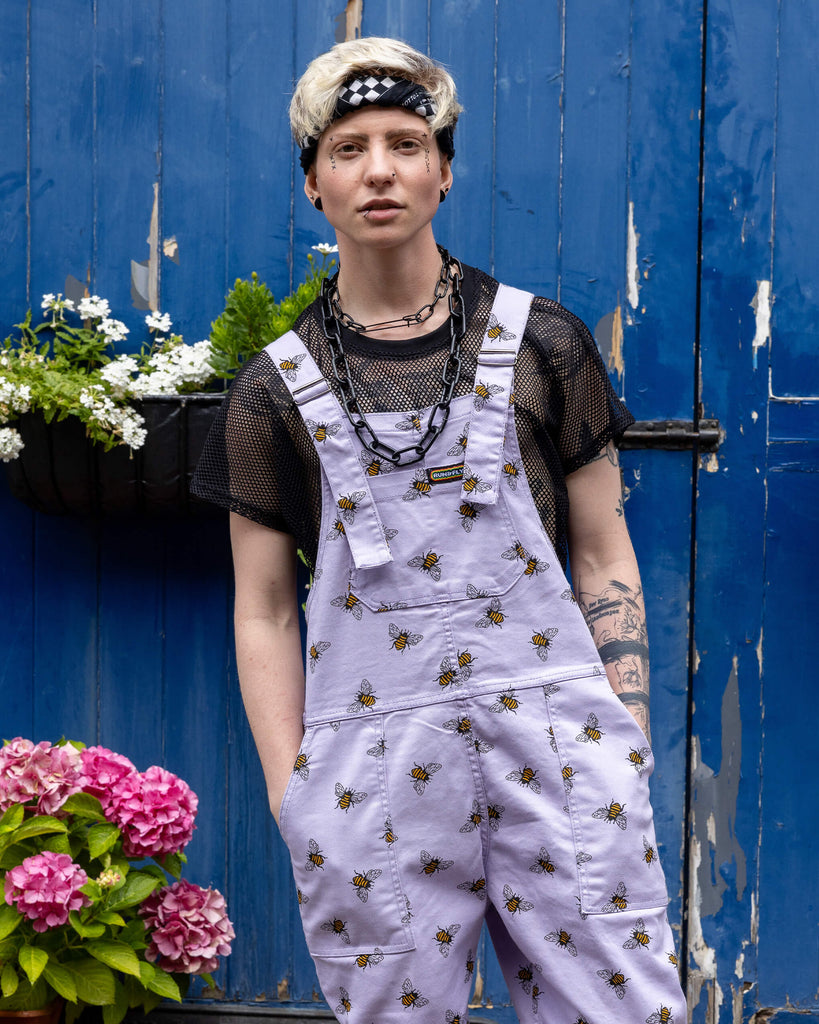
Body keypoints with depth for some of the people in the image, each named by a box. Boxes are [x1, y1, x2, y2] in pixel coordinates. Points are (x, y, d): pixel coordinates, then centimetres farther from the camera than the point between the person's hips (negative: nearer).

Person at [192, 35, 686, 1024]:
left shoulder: (540, 342, 6)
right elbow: (262, 613, 8)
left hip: (553, 740, 0)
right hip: (370, 772, 0)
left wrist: (627, 743, 2)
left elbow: (604, 555, 8)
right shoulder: (276, 389, 6)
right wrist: (291, 798, 2)